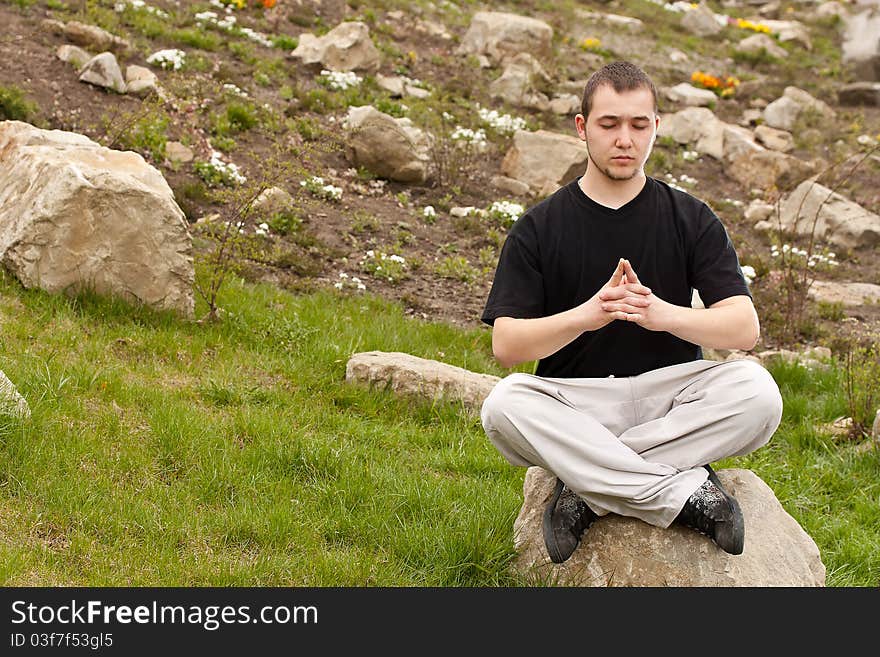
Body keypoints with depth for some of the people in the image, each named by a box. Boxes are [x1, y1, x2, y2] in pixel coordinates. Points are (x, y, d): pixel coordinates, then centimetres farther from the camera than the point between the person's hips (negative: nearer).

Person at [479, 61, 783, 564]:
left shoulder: (691, 219, 6)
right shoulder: (539, 227, 4)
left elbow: (744, 328, -4)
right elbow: (507, 344, -7)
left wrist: (665, 315, -24)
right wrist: (586, 315, -26)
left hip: (670, 394, 1)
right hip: (575, 402, -1)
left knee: (756, 392, -29)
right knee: (503, 406, -33)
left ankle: (587, 490, -25)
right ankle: (685, 492, -32)